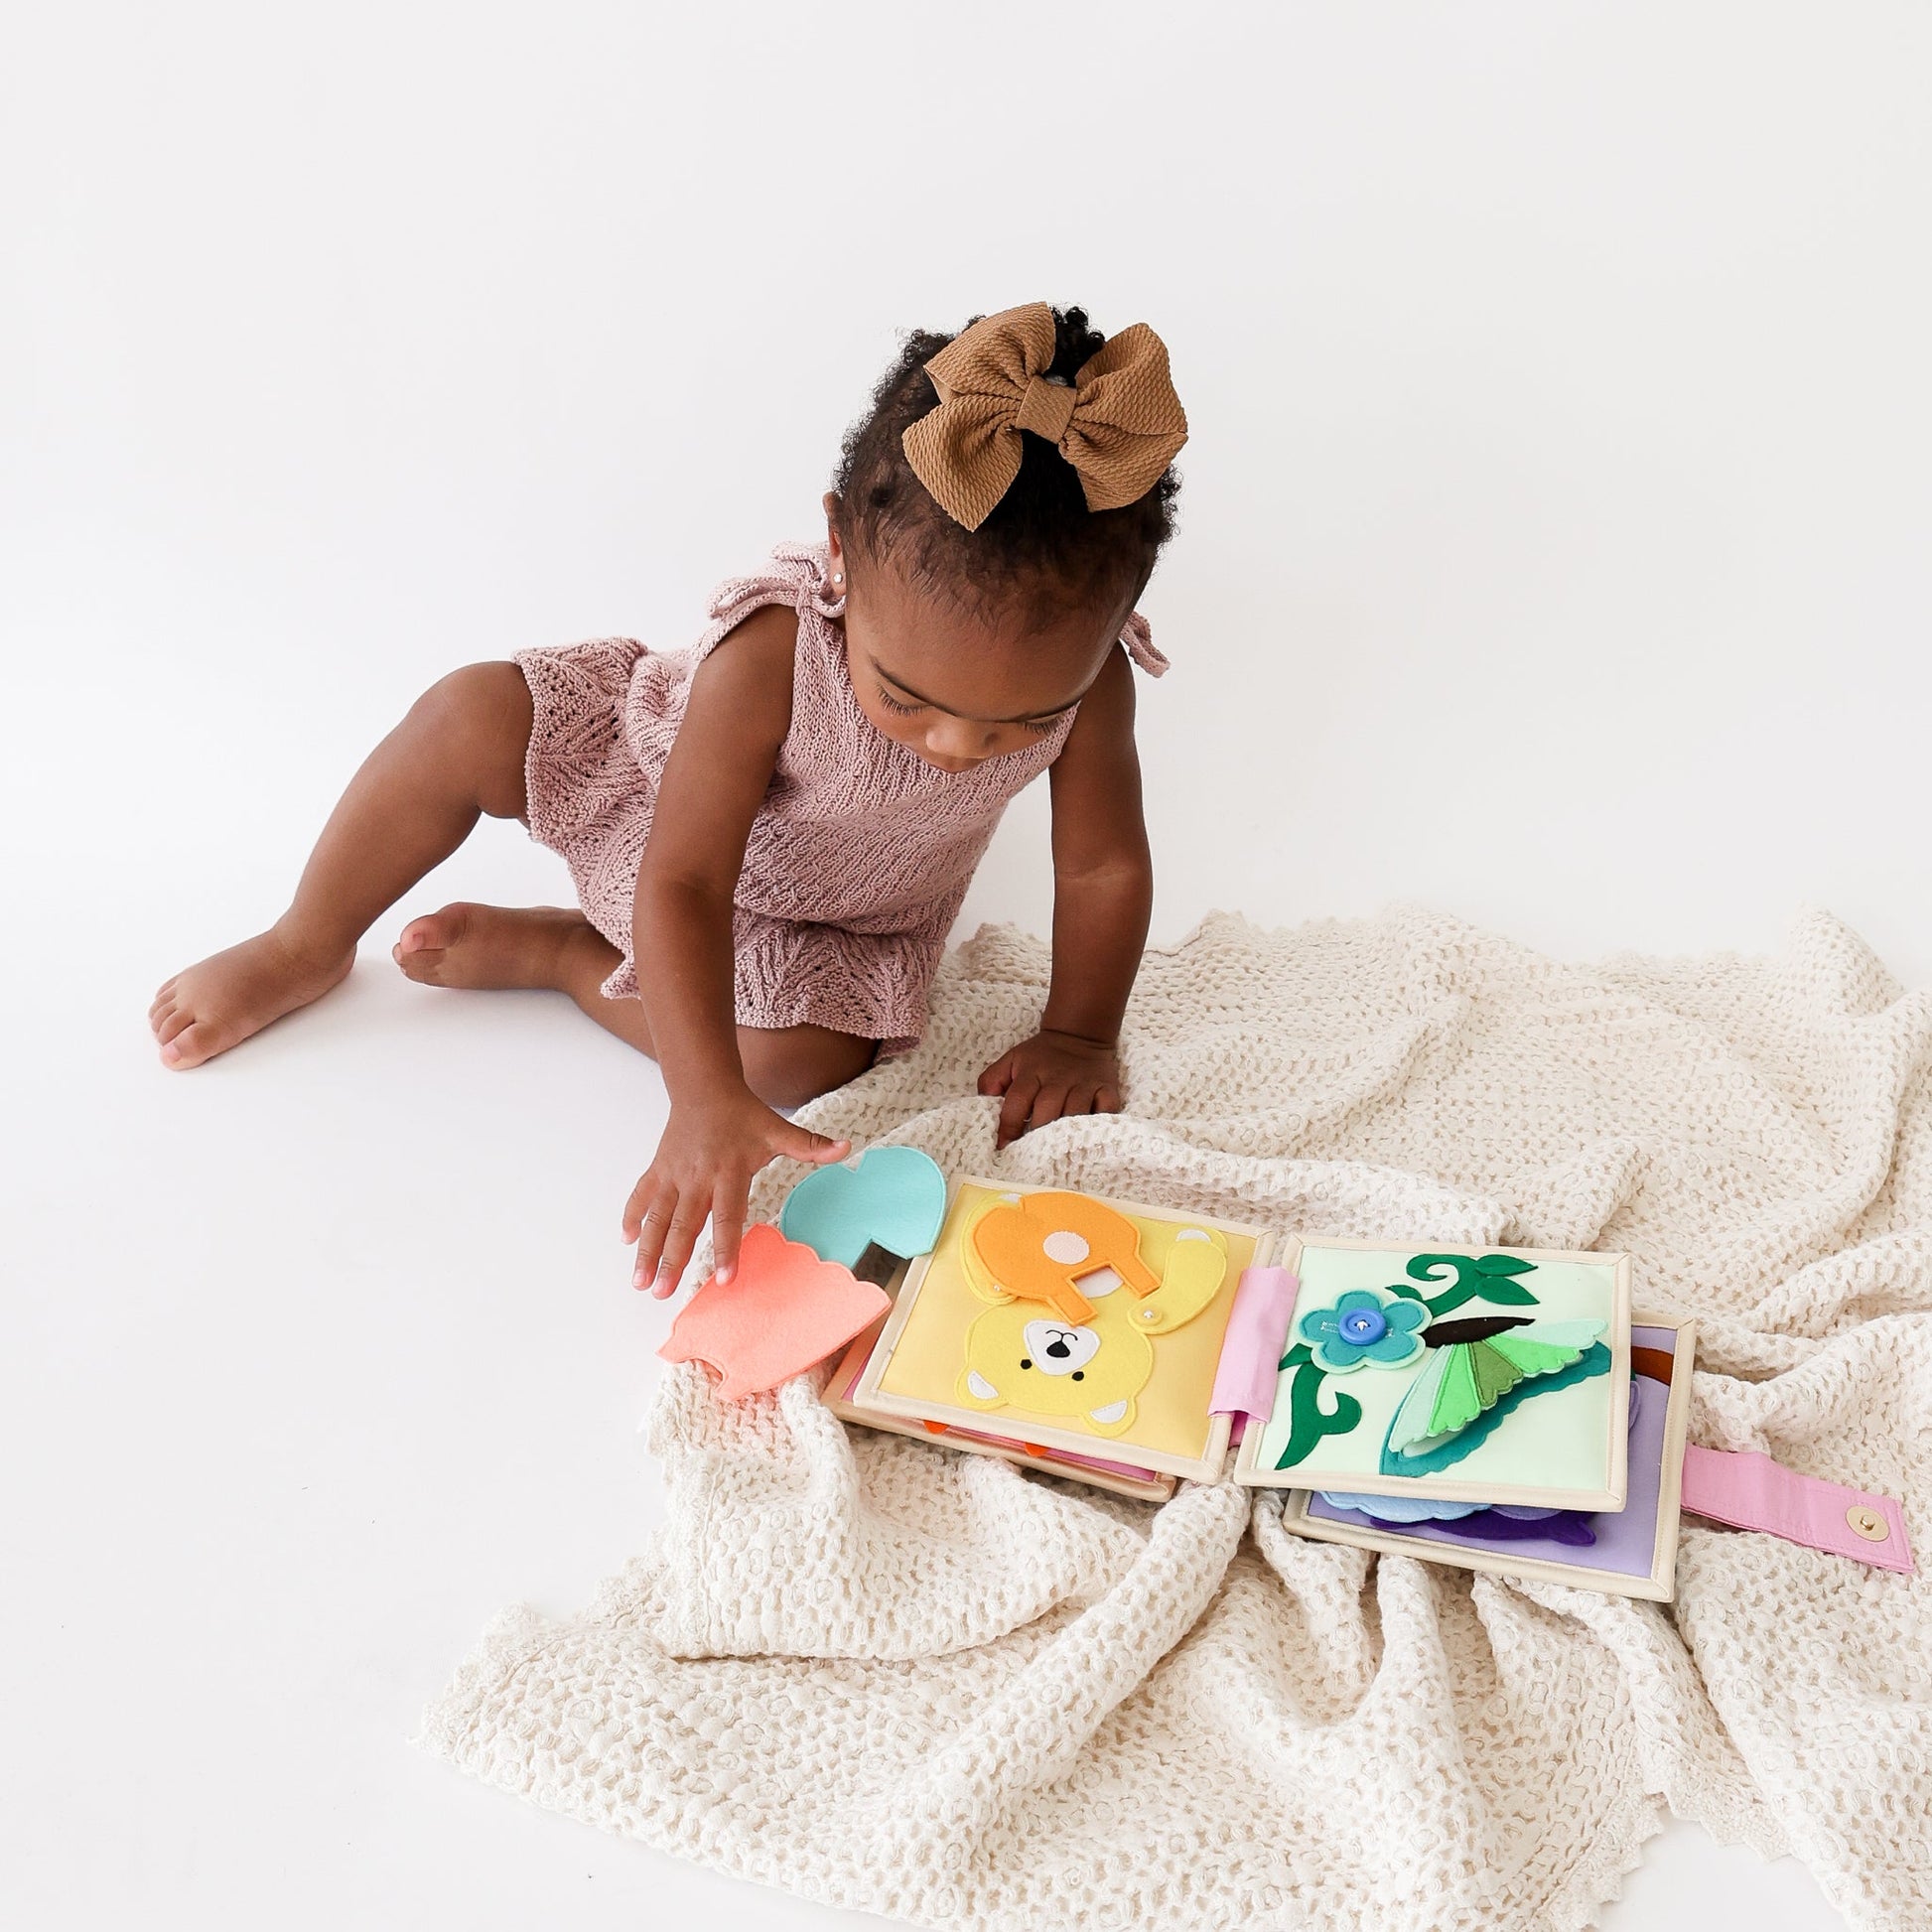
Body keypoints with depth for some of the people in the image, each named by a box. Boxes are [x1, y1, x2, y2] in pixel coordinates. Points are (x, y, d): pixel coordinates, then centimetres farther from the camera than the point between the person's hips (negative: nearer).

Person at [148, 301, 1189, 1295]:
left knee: (806, 1056, -28)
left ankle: (549, 950, -5)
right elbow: (681, 885, -39)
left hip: (828, 919, 2)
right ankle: (305, 949, 2)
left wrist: (1077, 1038, -14)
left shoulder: (1083, 674, -32)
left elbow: (1104, 865, -15)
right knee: (467, 719, -24)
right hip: (663, 783, -1)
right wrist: (707, 1100, -47)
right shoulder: (772, 651, -40)